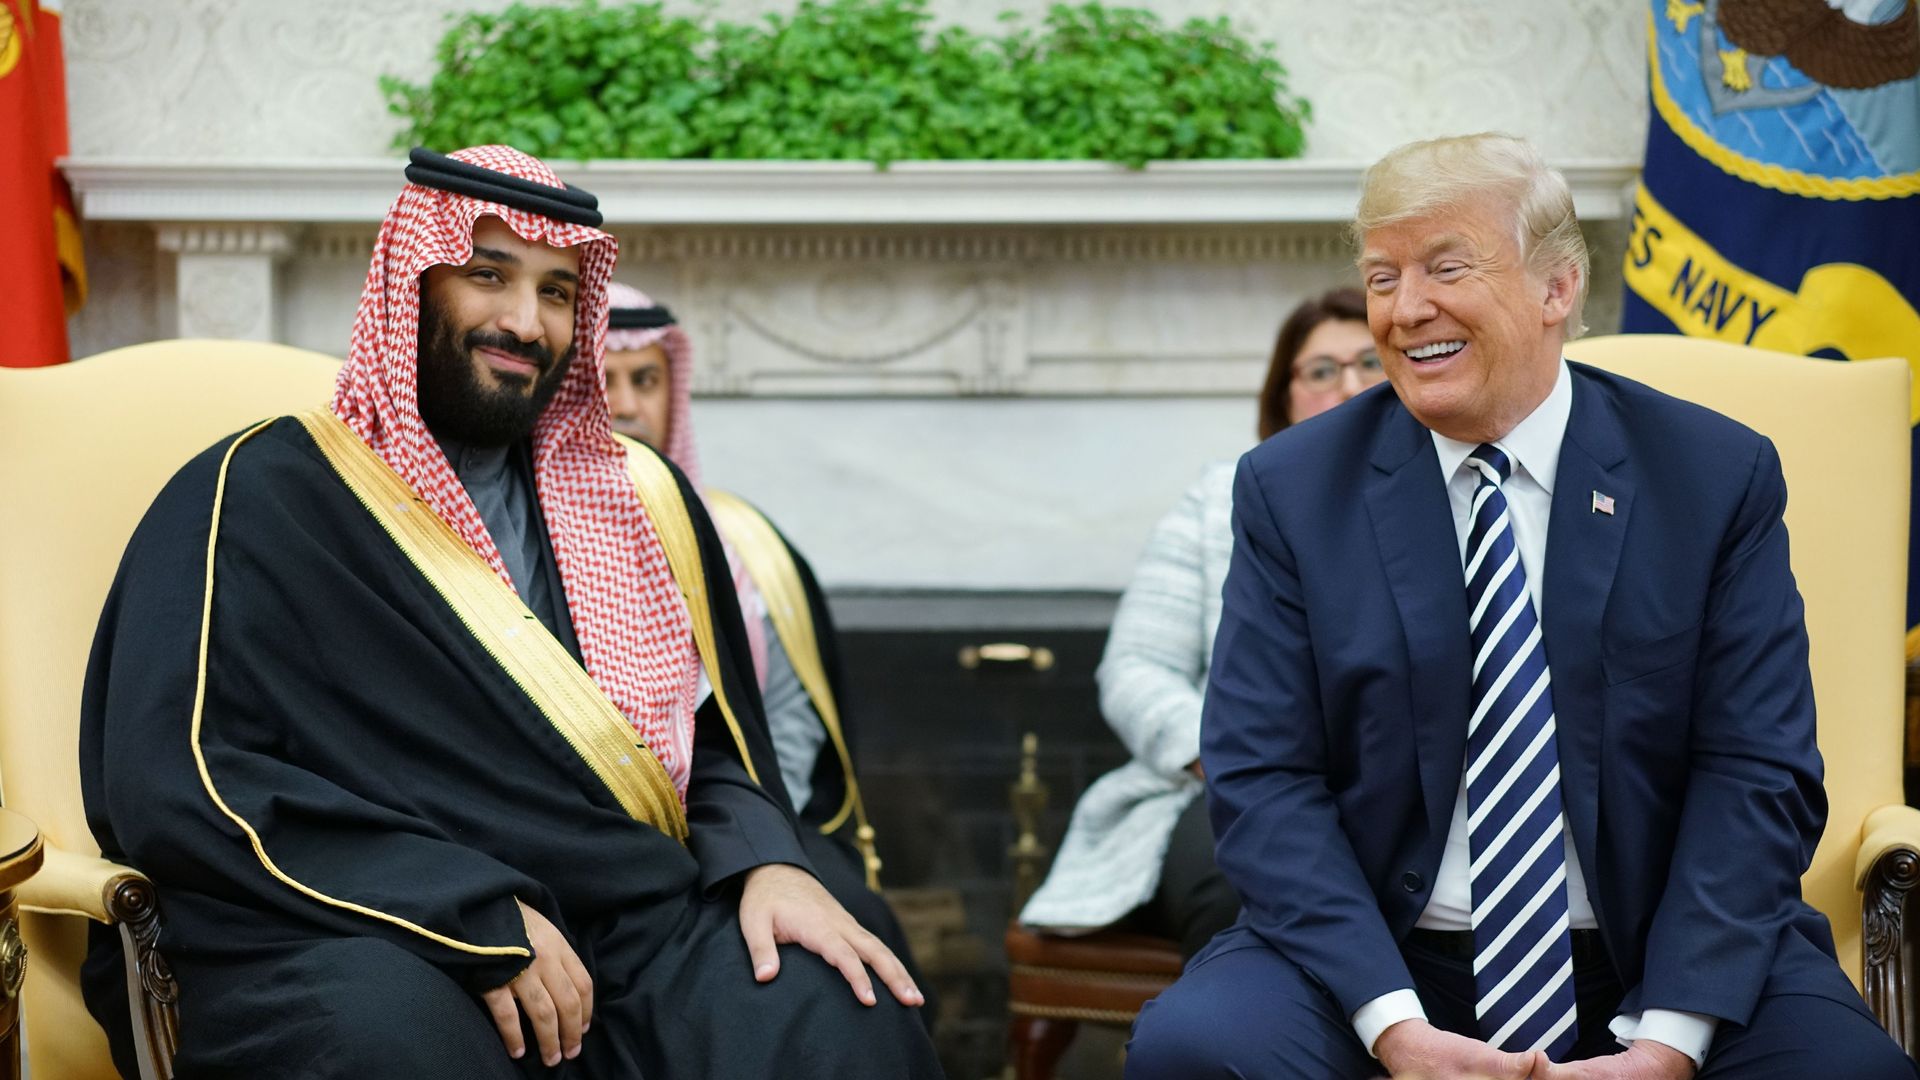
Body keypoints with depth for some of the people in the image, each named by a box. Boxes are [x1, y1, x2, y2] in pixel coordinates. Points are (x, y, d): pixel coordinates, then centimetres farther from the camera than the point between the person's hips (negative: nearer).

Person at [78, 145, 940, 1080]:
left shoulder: (638, 501, 20)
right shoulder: (260, 495, 2)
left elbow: (717, 740, 22)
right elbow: (171, 782, -9)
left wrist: (769, 862, -3)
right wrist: (477, 915, -17)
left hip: (626, 927, 5)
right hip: (368, 947, -4)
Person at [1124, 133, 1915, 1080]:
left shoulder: (1718, 476, 1)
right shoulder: (1291, 489, 2)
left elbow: (1756, 771, -3)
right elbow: (1262, 778, -4)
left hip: (1654, 957, 0)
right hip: (1378, 956, 1)